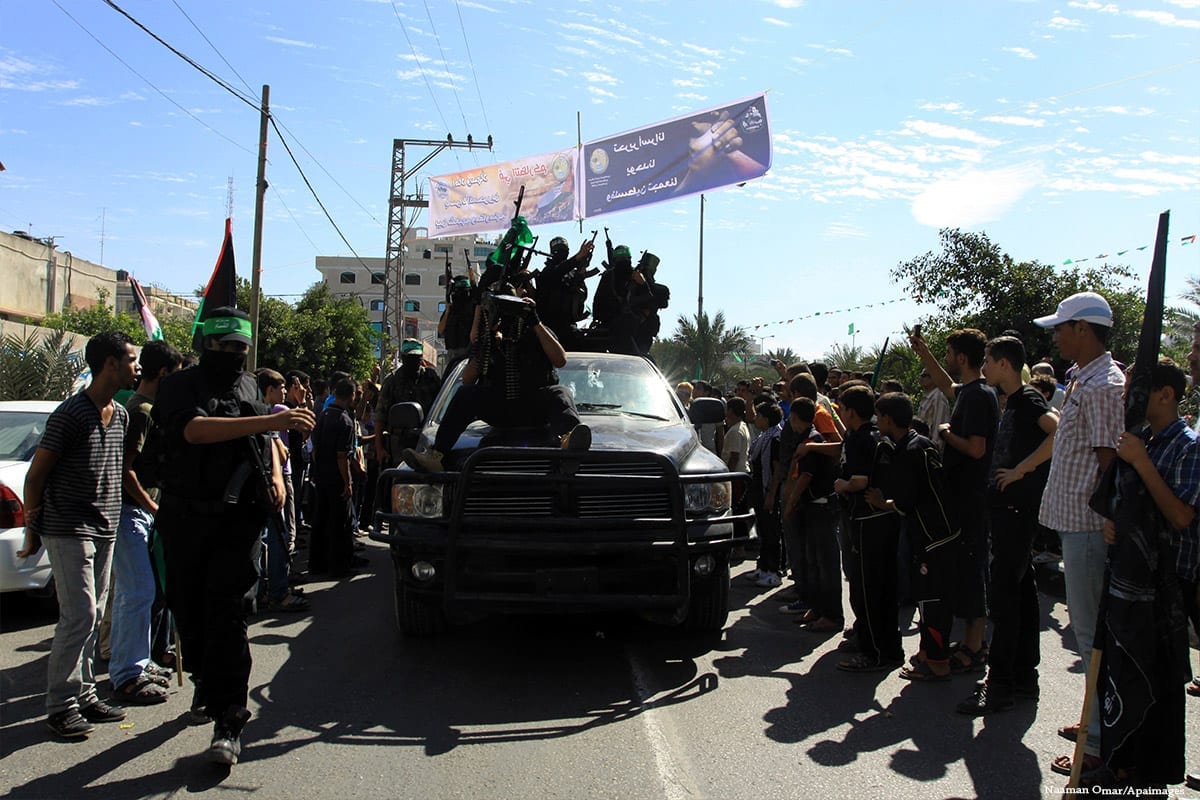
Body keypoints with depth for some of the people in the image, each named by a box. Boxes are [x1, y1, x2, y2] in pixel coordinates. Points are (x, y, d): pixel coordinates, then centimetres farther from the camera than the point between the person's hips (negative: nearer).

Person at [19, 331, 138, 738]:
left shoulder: (120, 414, 9)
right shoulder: (71, 413, -14)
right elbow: (36, 473, -9)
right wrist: (33, 529, -6)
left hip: (105, 529, 7)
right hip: (68, 531, -7)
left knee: (92, 616, 11)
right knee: (79, 614, -9)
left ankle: (84, 694, 20)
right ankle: (61, 704, 2)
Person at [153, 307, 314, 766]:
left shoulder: (249, 386, 15)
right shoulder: (181, 386, -1)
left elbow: (265, 441, 29)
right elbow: (195, 429, -22)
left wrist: (276, 477, 8)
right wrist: (271, 421, -30)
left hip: (240, 517, 1)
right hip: (186, 517, -1)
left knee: (225, 609, -9)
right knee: (189, 608, 10)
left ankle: (228, 720, -11)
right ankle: (205, 682, 35)